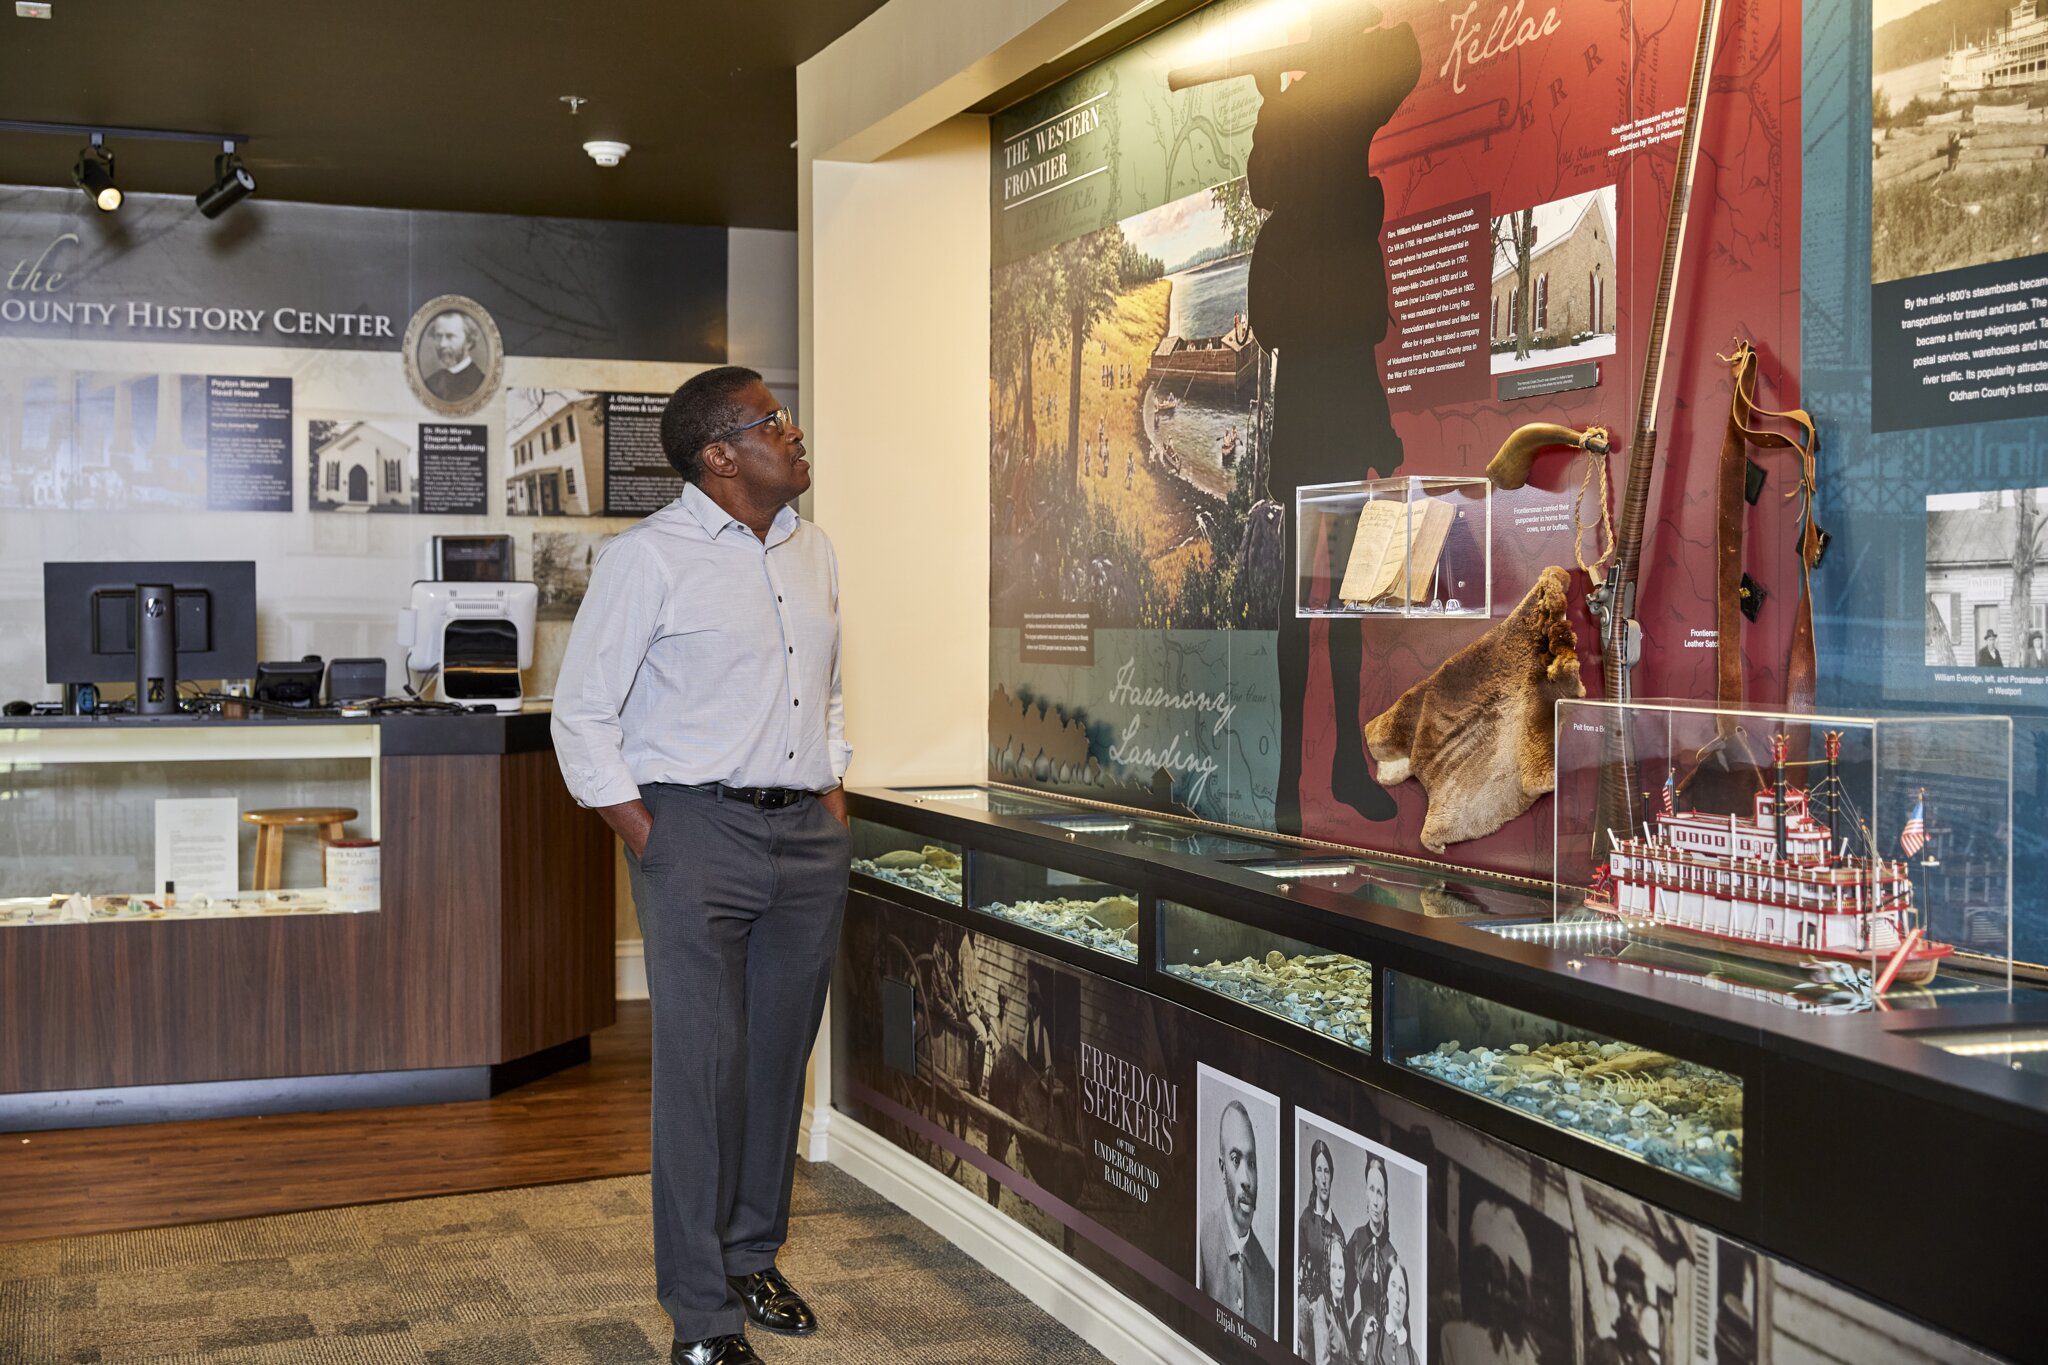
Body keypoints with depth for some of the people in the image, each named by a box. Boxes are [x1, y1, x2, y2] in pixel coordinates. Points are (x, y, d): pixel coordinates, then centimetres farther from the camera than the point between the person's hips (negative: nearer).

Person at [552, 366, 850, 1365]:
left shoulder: (813, 551, 13)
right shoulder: (649, 558, -7)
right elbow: (581, 712, -6)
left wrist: (832, 795, 13)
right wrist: (648, 843, -10)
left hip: (808, 837, 6)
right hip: (699, 832, -6)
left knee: (781, 1056, 13)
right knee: (703, 1068, -4)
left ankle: (753, 1255, 30)